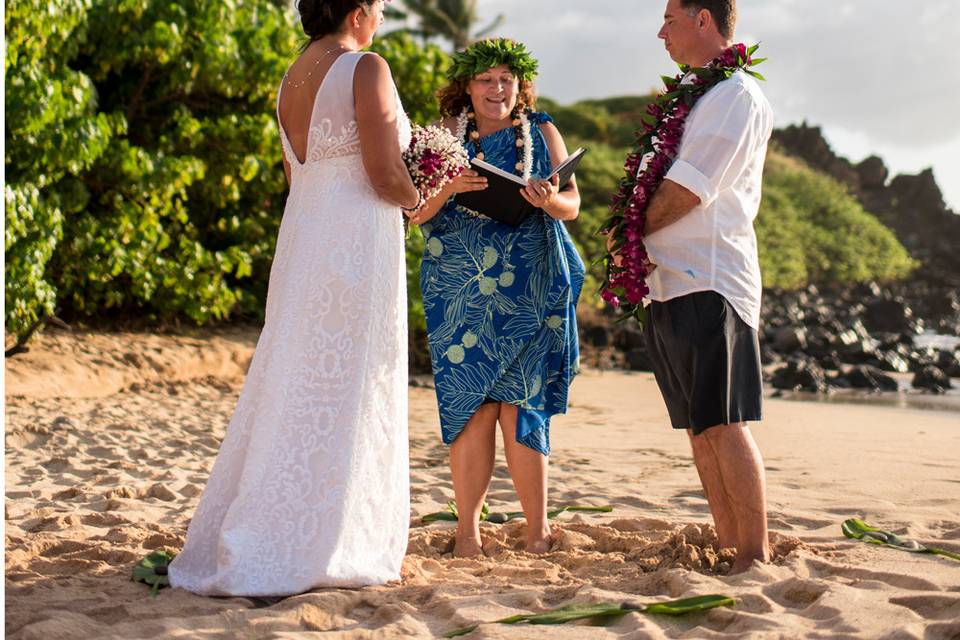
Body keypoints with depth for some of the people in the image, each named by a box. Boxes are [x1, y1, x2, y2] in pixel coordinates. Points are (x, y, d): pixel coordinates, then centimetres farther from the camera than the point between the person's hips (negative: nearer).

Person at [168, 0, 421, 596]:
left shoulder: (292, 78, 15)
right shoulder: (366, 68, -9)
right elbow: (386, 177, -15)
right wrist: (418, 197, 7)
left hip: (302, 236, 8)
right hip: (357, 241, -8)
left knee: (291, 389, 13)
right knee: (342, 398, -1)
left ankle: (237, 544, 17)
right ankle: (304, 550, 3)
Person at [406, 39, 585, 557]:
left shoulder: (541, 132, 9)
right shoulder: (445, 135, 8)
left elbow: (572, 205, 5)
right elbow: (417, 214, 3)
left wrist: (549, 200, -17)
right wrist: (450, 186, -17)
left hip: (527, 290, 0)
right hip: (460, 290, 1)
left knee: (518, 402, -4)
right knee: (473, 403, -4)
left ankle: (537, 531, 4)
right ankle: (467, 528, 5)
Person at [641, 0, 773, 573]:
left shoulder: (737, 94, -7)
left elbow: (686, 192, -15)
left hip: (709, 282, -9)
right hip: (671, 283, 9)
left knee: (724, 423, -10)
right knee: (700, 427, 8)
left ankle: (757, 558, -6)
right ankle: (731, 551, 13)